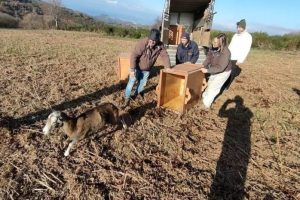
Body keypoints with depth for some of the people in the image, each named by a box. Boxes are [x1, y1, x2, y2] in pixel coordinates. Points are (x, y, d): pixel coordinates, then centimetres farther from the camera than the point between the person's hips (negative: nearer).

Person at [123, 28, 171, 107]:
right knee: (131, 82, -3)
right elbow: (134, 56, -26)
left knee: (142, 84, 14)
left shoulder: (160, 45, -16)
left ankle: (137, 94, 42)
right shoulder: (142, 43, -28)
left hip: (147, 70, 4)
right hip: (137, 67, -4)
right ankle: (127, 99, 10)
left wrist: (168, 68, -24)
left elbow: (165, 56, -12)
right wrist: (132, 69, -29)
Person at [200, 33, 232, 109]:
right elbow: (208, 57, -7)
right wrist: (204, 67, -20)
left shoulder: (225, 53, -36)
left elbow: (220, 67, -35)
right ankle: (205, 96, 44)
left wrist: (207, 70, -36)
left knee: (213, 87, 0)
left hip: (223, 72, -6)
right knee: (210, 83, 22)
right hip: (215, 70, 6)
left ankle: (206, 103, 18)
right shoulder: (213, 48, -19)